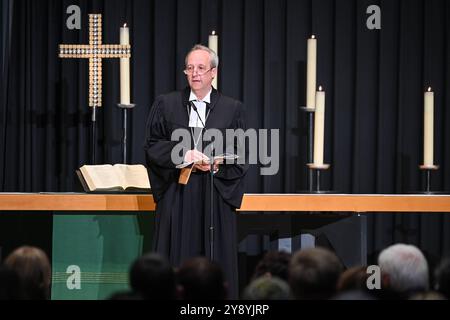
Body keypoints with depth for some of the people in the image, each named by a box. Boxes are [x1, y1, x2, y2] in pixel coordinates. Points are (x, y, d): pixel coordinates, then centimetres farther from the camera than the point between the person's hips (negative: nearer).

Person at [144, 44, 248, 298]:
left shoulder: (232, 109, 6)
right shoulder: (166, 104, 8)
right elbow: (152, 146, 3)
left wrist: (218, 164, -14)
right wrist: (182, 155, -13)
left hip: (216, 195, 0)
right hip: (177, 194, 0)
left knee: (216, 261, -1)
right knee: (178, 258, 0)